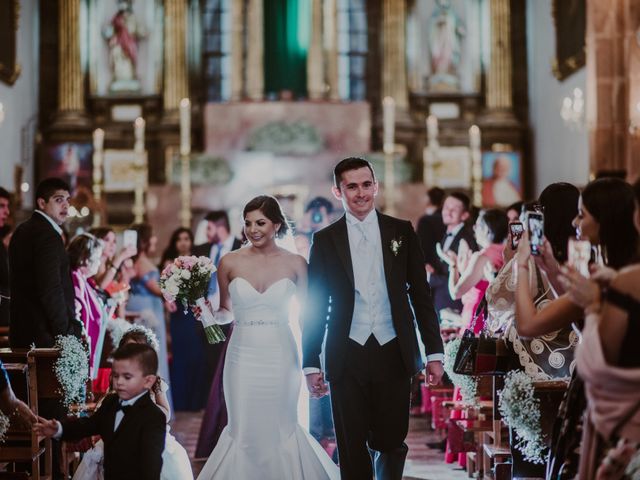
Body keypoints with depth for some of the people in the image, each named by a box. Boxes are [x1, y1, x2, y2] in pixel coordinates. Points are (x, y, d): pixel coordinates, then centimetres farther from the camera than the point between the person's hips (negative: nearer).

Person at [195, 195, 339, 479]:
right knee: (243, 432, 5)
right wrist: (209, 315, -10)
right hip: (243, 356, 1)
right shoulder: (230, 262, 1)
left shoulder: (295, 263, -1)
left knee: (282, 430, 9)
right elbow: (225, 312, 12)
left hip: (281, 356, 0)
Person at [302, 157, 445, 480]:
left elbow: (421, 295, 7)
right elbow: (315, 305, 6)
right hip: (347, 357, 0)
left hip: (394, 354, 0)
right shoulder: (325, 240, 5)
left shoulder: (401, 232, 6)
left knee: (392, 442, 4)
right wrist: (311, 364, 2)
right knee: (352, 447, 3)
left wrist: (434, 352, 2)